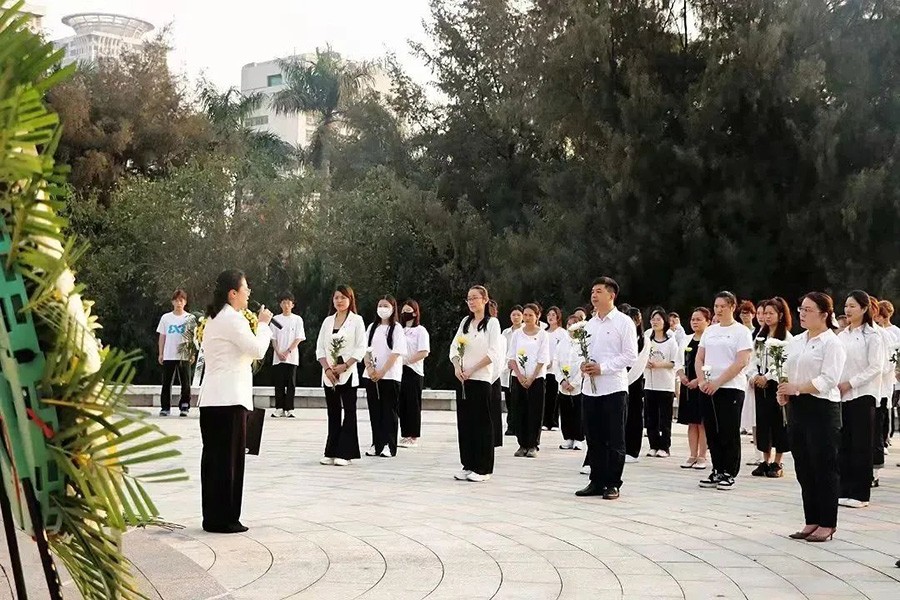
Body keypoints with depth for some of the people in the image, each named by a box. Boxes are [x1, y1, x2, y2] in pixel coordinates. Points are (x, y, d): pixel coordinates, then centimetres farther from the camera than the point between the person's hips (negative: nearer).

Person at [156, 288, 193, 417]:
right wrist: (160, 354, 5)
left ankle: (184, 407, 9)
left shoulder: (190, 318, 1)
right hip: (168, 356, 1)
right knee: (166, 383, 4)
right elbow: (162, 337, 9)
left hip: (184, 356, -1)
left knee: (185, 383, 2)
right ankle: (165, 407, 10)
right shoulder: (166, 318, 6)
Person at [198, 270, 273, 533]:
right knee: (229, 458, -5)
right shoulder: (232, 318, -12)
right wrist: (263, 323, -3)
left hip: (212, 399, 10)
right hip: (229, 398, -10)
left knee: (213, 457, 10)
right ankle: (223, 519, -1)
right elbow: (258, 349, -14)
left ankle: (212, 517, 13)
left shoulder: (214, 318, 20)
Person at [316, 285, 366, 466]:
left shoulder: (356, 320, -1)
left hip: (348, 374, -4)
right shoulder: (328, 321, 10)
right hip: (329, 374, 4)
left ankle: (345, 453, 0)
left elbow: (361, 349, -7)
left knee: (349, 413, -2)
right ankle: (331, 452, 11)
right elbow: (320, 348, 7)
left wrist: (344, 366, -15)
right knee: (333, 413, 8)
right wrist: (327, 368, -7)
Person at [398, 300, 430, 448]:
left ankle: (413, 437, 1)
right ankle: (404, 435, 13)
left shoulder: (420, 330, -1)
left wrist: (406, 361, -14)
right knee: (402, 405, 6)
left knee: (413, 405, -3)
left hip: (413, 371, -6)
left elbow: (424, 352, -11)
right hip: (399, 371, 6)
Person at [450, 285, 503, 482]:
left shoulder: (492, 323, -3)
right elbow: (454, 347, 10)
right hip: (463, 379, 5)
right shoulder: (465, 322, 13)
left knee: (481, 423, -2)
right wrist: (457, 367, -8)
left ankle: (483, 469, 3)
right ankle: (468, 465, 14)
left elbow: (494, 353, -11)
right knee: (464, 421, 6)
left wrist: (472, 370, -14)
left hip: (481, 379, -5)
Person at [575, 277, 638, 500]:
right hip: (590, 388, 6)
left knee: (614, 440, 1)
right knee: (594, 438, 9)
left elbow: (630, 355, -9)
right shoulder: (589, 324, 14)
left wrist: (602, 368, -16)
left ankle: (612, 484, 7)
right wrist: (582, 364, -2)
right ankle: (597, 481, 17)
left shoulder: (623, 322, -4)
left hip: (614, 387, -6)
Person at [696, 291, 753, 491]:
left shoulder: (741, 331, -4)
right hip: (708, 389, 6)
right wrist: (702, 380, -3)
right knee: (712, 432, 8)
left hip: (731, 388, -6)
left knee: (729, 433, -2)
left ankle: (729, 474, 5)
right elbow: (699, 358, 15)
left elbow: (741, 362, -12)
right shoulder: (709, 330, 14)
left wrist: (717, 382, -16)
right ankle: (717, 471, 16)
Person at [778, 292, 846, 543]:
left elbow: (828, 380, -17)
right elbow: (787, 372, 17)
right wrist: (783, 392, -2)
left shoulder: (832, 343, -8)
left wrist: (797, 387, -22)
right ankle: (812, 522, 19)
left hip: (822, 409, -7)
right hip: (798, 408, 7)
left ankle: (827, 524, 7)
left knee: (824, 467, -1)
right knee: (804, 468, 10)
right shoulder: (796, 342, 14)